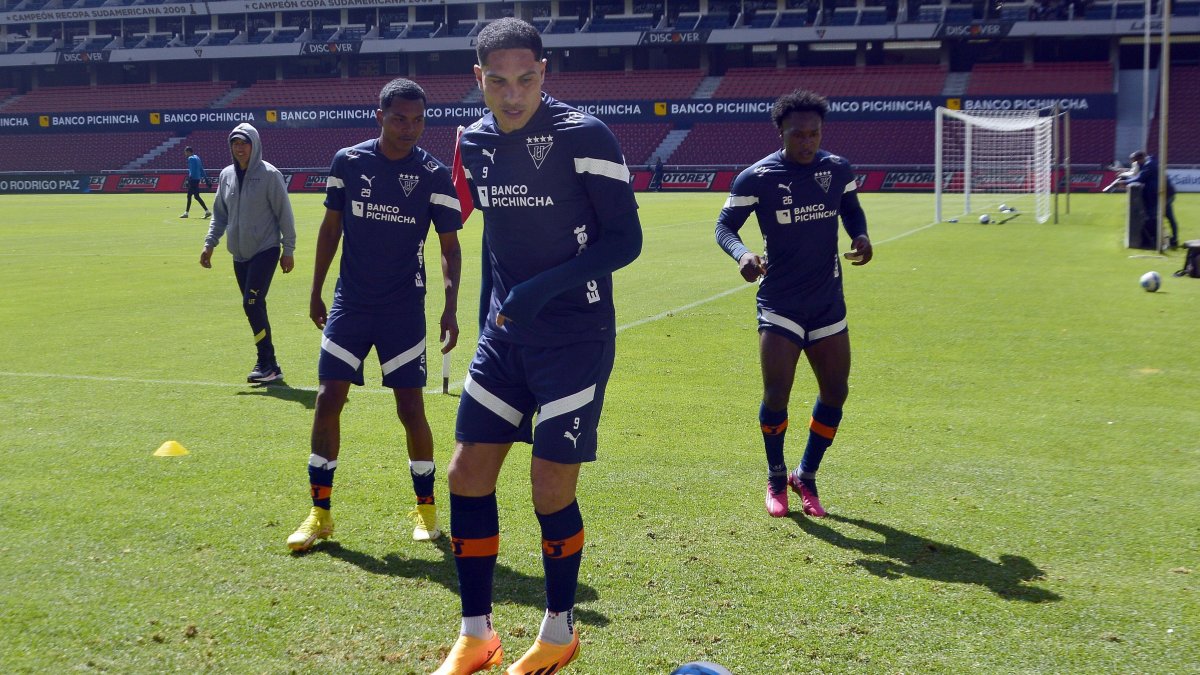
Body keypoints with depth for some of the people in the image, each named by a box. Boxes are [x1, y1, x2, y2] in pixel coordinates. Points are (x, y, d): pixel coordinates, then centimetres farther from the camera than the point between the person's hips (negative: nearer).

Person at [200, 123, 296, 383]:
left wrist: (288, 250, -7)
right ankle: (267, 364, 14)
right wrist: (210, 243, 7)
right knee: (254, 307, 7)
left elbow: (284, 214, -6)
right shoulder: (226, 175, 8)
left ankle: (268, 365, -8)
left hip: (265, 250, -6)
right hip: (240, 254, 6)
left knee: (252, 304, -15)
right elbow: (220, 214, 16)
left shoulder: (269, 175, -8)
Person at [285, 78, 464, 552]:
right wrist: (316, 292, 11)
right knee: (328, 399, -2)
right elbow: (331, 228, 10)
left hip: (405, 309, -2)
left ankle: (425, 507, 19)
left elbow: (450, 246, -1)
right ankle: (320, 513, 8)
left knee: (411, 407, -1)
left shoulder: (435, 176, -6)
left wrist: (450, 308, -10)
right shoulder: (347, 162, -1)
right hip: (350, 303, 2)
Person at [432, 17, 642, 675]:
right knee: (467, 474, 4)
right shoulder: (474, 142, 5)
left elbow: (625, 239, -14)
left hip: (576, 336, -6)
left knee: (551, 490, -4)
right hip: (504, 332, 6)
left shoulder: (584, 136, -15)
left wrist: (544, 287, -23)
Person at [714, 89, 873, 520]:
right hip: (779, 305, -4)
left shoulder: (838, 169, 1)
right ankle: (776, 480, 14)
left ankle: (806, 477, 26)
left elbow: (851, 209, 17)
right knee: (776, 395, -11)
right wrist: (742, 254, -26)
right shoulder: (756, 178, -9)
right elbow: (725, 225, -4)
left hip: (828, 305, 4)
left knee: (835, 393, 5)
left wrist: (861, 236, -5)